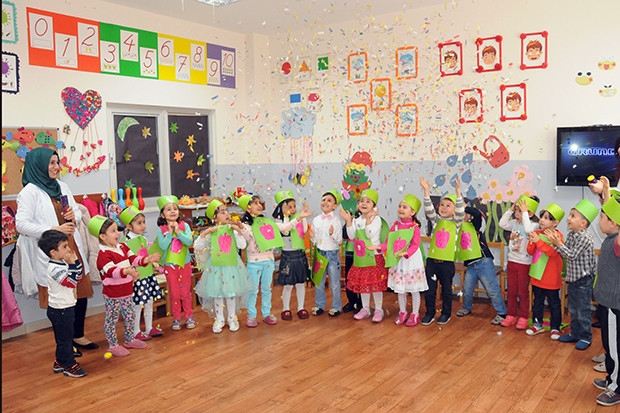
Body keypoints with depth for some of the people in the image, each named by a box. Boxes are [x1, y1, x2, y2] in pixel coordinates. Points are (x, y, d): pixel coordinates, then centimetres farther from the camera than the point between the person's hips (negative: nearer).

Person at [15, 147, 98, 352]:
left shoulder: (62, 186, 11)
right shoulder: (30, 191, -10)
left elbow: (77, 211, 20)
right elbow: (21, 224, -15)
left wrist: (74, 216, -4)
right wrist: (54, 229, -22)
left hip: (72, 248, 7)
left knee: (81, 292, 11)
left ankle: (78, 335, 29)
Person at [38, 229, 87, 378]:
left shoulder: (63, 263, 5)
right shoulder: (54, 268, -24)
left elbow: (78, 278, 9)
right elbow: (71, 282, -27)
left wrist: (76, 261, -1)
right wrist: (72, 264, -30)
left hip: (65, 308, 10)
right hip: (60, 310, -9)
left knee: (63, 337, 20)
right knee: (65, 338, 3)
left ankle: (60, 363, 33)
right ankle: (70, 366, 15)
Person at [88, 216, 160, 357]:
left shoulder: (122, 247, 6)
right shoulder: (103, 254, -21)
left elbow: (134, 259, 5)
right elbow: (111, 271, -34)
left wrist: (147, 259, -12)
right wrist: (127, 271, -51)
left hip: (127, 292, 8)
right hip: (112, 295, -8)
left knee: (129, 316, 19)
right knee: (112, 319, 7)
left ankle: (130, 339, 35)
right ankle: (113, 345, 21)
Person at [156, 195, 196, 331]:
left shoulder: (184, 226, -6)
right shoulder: (161, 229, -7)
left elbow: (189, 242, -16)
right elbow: (163, 246, -17)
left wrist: (178, 231, -23)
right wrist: (170, 232, -19)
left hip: (185, 263, 0)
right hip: (170, 265, 0)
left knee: (186, 292, 9)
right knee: (174, 293, 9)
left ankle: (189, 317, 23)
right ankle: (176, 318, 23)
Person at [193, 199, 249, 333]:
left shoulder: (232, 230, -2)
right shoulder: (211, 232, -4)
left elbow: (242, 245, -8)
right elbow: (197, 246, -7)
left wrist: (239, 231, -17)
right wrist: (204, 233, -18)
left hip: (232, 265, 1)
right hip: (216, 266, 0)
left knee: (231, 292, 9)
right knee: (217, 293, 8)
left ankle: (232, 319, 27)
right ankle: (219, 320, 25)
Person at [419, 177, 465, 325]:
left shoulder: (456, 222, 1)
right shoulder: (436, 220, 6)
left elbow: (460, 211, -17)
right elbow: (429, 209, -9)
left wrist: (458, 192, -30)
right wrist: (426, 191, -21)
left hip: (447, 262, -2)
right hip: (432, 260, 2)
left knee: (447, 289, 10)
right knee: (429, 289, 6)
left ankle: (446, 313, 26)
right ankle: (430, 313, 20)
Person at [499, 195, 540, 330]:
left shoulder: (534, 225, -15)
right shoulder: (515, 223, 3)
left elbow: (528, 230, -35)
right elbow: (502, 224, -4)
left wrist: (524, 213, -29)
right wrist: (510, 210, -7)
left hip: (524, 264, -6)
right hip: (512, 261, 6)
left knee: (523, 292, 6)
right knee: (511, 291, 13)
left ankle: (523, 318, 17)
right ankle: (511, 316, 23)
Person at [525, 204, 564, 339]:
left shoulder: (557, 235, -14)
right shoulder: (537, 233, 2)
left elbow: (553, 252, -27)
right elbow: (530, 251, 3)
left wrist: (538, 241, -32)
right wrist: (531, 242, -17)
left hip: (551, 278, -5)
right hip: (537, 276, 6)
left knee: (554, 303, 9)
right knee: (537, 302, 17)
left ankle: (555, 328, 21)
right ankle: (537, 325, 29)